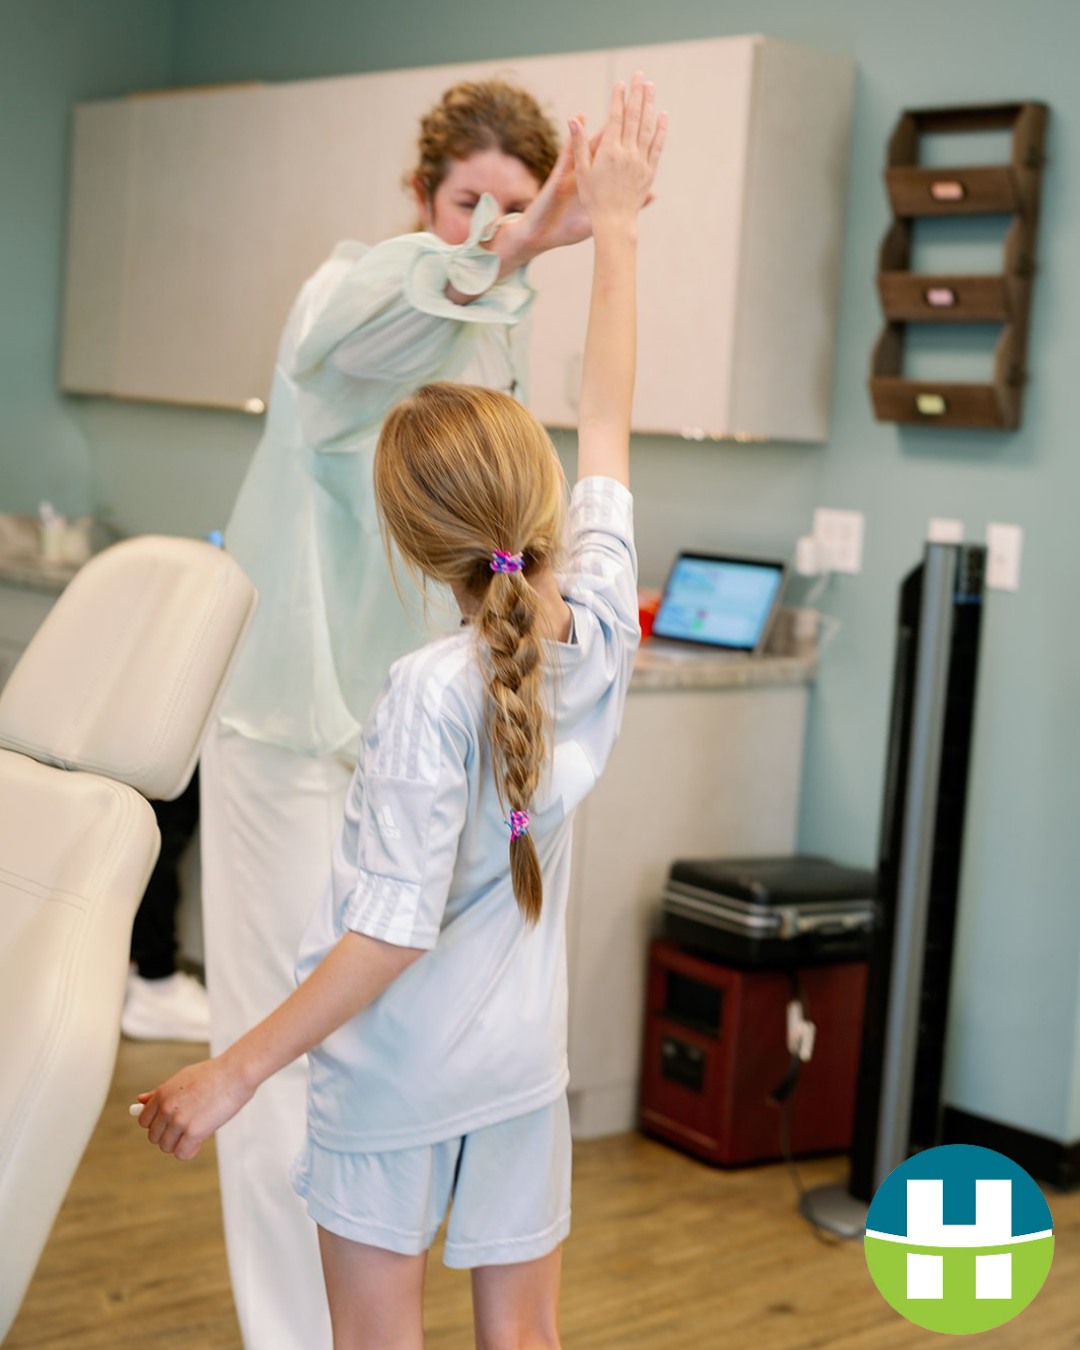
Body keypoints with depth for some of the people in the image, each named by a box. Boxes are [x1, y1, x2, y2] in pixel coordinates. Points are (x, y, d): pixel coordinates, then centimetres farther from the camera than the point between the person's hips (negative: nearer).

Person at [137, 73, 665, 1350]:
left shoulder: (434, 691, -25)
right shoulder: (602, 630, -11)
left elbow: (394, 929, -25)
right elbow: (607, 425, 2)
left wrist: (233, 1074, -18)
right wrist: (613, 226, 11)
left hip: (394, 1067, -5)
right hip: (523, 1061, 5)